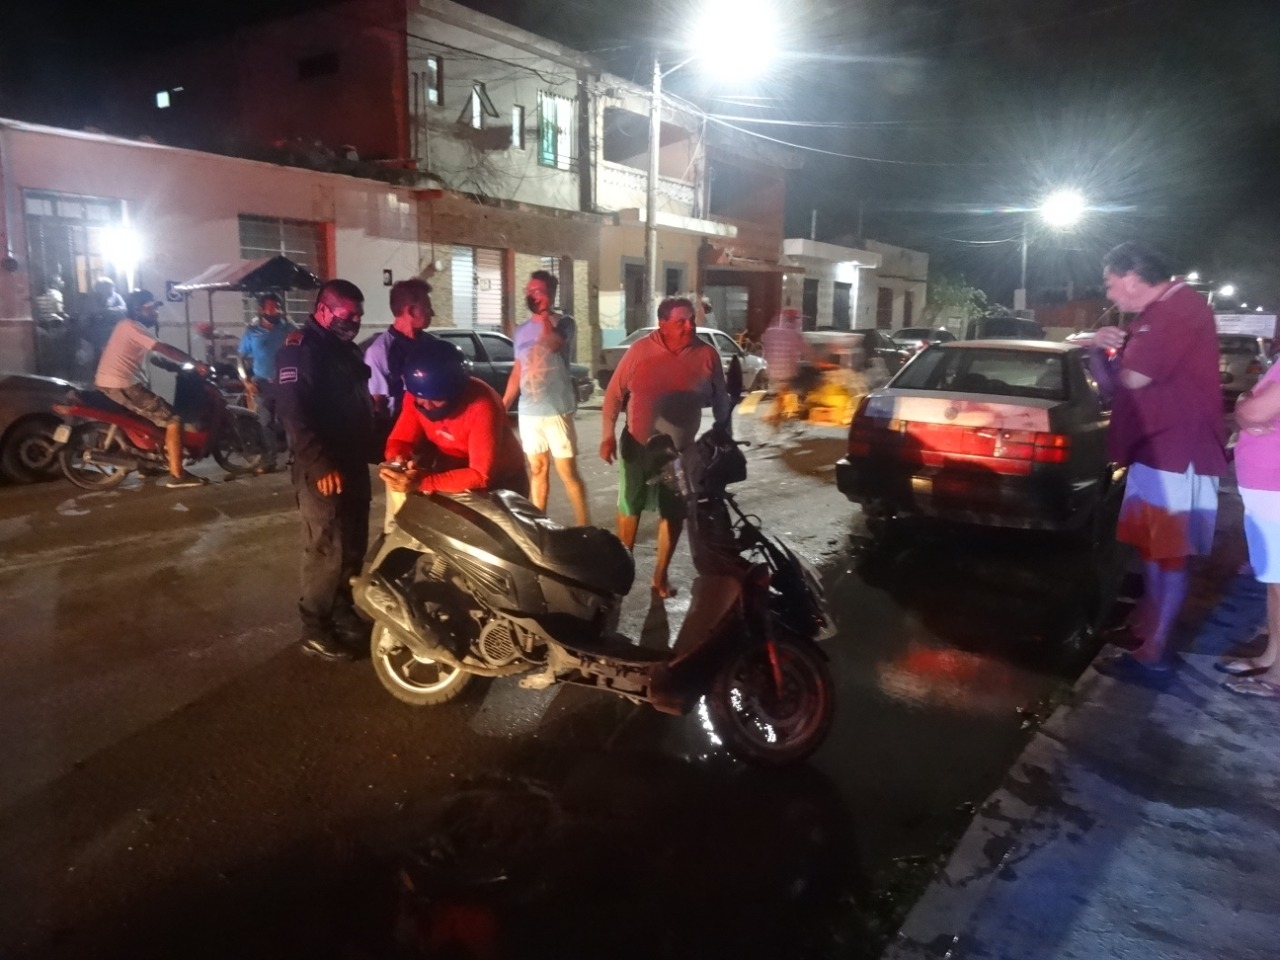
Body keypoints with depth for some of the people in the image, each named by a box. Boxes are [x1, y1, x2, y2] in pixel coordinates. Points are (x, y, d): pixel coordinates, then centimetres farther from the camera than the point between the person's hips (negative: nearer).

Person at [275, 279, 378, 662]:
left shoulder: (346, 349, 17)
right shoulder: (299, 349, -11)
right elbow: (293, 413, -21)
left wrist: (374, 449, 18)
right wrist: (320, 465, -26)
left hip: (354, 465, 9)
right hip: (323, 471, -9)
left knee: (353, 545, 14)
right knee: (326, 550, -6)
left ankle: (343, 612, 27)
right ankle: (315, 628, 5)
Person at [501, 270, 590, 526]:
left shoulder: (563, 322, -4)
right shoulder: (521, 330, 13)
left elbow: (552, 344, -27)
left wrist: (544, 313, -15)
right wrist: (502, 406, 14)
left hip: (556, 410, -6)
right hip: (528, 412, 6)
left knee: (567, 471, -4)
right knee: (538, 469, 13)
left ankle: (584, 526, 3)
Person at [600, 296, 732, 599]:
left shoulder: (707, 355, -8)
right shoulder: (639, 351, -10)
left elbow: (721, 402, 3)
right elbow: (614, 393, -3)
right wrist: (608, 435, -7)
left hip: (681, 451, 0)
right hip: (638, 446, 0)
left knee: (674, 514, 8)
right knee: (630, 509, 14)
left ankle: (661, 574, 25)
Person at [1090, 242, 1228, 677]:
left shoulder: (1180, 306, -15)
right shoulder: (1154, 315, 19)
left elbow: (1133, 378, -24)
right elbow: (1111, 384, 18)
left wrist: (1116, 356, 0)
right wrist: (1099, 349, -2)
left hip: (1175, 451, -11)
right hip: (1155, 447, 11)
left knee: (1167, 553, -6)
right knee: (1151, 546, 18)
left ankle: (1153, 651, 0)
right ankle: (1143, 625, 30)